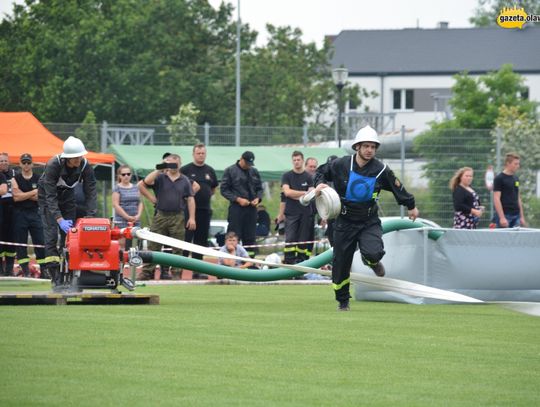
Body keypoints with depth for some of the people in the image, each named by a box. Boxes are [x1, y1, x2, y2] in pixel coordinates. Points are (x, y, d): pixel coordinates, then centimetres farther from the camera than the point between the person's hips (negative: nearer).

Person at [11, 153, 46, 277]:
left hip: (34, 213, 0)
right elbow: (16, 197, -9)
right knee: (21, 243, 0)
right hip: (20, 214, 0)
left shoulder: (38, 179, 6)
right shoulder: (15, 179, 5)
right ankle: (25, 271, 5)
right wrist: (33, 193, -9)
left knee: (40, 242, -5)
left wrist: (24, 195, -11)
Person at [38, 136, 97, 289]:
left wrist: (91, 217, -32)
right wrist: (59, 219, -43)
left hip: (67, 194, 4)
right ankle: (56, 279, -20)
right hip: (47, 196, -4)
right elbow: (50, 196, -34)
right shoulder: (53, 165, -34)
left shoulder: (85, 166, -22)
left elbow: (91, 193, -20)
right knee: (51, 234, -16)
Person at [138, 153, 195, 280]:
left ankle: (177, 273, 10)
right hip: (160, 216, -1)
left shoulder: (184, 180, 8)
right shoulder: (160, 178, 4)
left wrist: (192, 218, -3)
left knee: (177, 248, 3)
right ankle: (147, 273, 4)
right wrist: (158, 170, -13)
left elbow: (190, 200, 6)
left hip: (177, 218, 1)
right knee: (153, 246, 0)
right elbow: (144, 184, -12)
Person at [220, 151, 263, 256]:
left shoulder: (254, 172, 15)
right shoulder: (230, 171, -1)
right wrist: (238, 199, -14)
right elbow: (224, 190, -4)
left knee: (250, 238, 5)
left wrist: (258, 198, 0)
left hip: (251, 208, 5)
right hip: (236, 208, -5)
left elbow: (259, 188, 22)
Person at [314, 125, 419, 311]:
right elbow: (322, 171, 10)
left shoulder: (381, 170, -8)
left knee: (373, 253, -27)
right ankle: (342, 301, 25)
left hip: (369, 222, -1)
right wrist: (320, 183, -12)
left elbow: (398, 188, 9)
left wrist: (411, 206, 21)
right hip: (345, 222, 1)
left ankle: (372, 261, 14)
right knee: (341, 263, 3)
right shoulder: (341, 165, -9)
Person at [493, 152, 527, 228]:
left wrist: (522, 216, 15)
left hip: (516, 216, 7)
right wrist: (502, 218, -20)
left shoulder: (516, 178, 15)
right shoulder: (499, 179, -8)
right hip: (505, 216, -7)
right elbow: (496, 199, -13)